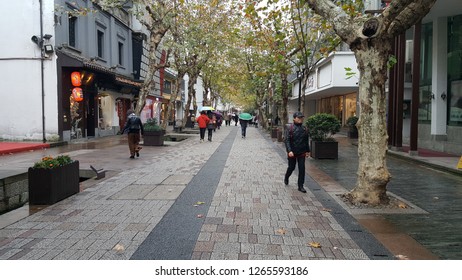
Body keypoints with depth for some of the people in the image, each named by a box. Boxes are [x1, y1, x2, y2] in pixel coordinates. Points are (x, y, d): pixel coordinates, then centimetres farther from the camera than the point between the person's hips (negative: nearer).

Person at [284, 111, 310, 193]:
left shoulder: (304, 128, 6)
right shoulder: (289, 128, -9)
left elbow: (306, 140, 15)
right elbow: (286, 140, -15)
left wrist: (307, 151, 16)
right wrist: (289, 151, -25)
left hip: (302, 152, 3)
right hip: (292, 152, -3)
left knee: (302, 169, -1)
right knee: (291, 167, 11)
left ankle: (300, 186, 7)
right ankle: (286, 178, 41)